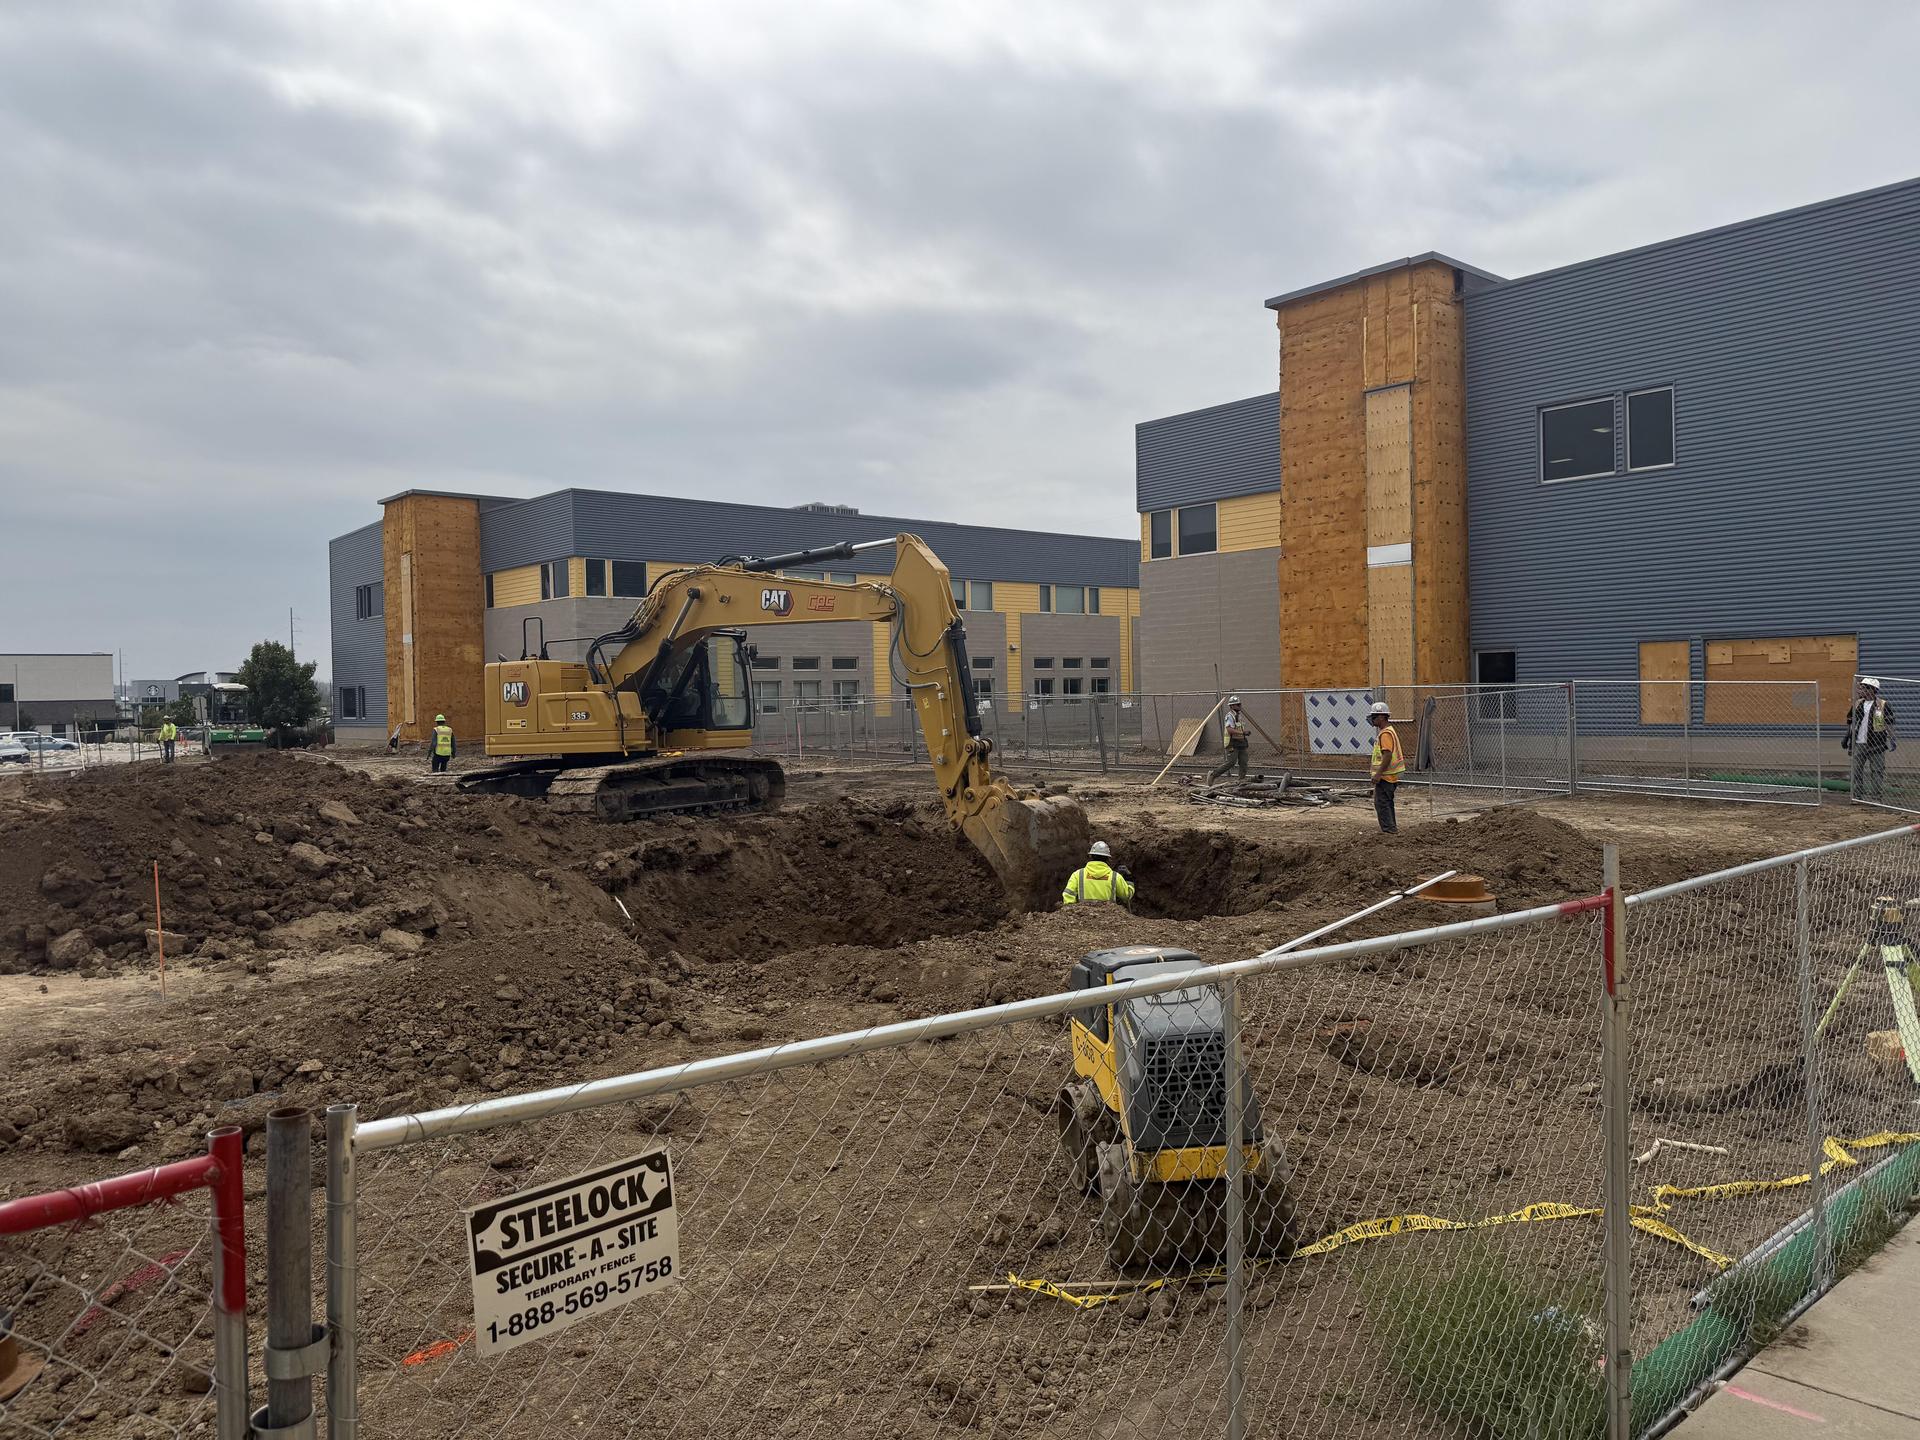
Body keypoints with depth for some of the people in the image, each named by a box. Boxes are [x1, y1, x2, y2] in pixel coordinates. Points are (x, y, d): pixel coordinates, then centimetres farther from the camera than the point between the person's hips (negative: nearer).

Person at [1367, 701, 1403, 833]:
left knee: (1381, 803, -7)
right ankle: (1391, 828, 24)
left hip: (1386, 775, -11)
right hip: (1391, 775, 11)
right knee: (1387, 802, 17)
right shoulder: (1391, 730, 16)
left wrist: (1378, 774, -26)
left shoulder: (1385, 734, -18)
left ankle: (1389, 829, -5)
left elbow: (1388, 755, -26)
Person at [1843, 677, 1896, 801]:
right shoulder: (1857, 704, 11)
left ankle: (1876, 796, 5)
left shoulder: (1883, 705, -2)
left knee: (1877, 771, -1)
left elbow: (1889, 724, -6)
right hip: (1858, 744, 4)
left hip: (1875, 744, -4)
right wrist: (1846, 737, 15)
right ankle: (1857, 795, 13)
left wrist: (1891, 739, -16)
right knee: (1856, 770, 6)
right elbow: (1850, 722, 17)